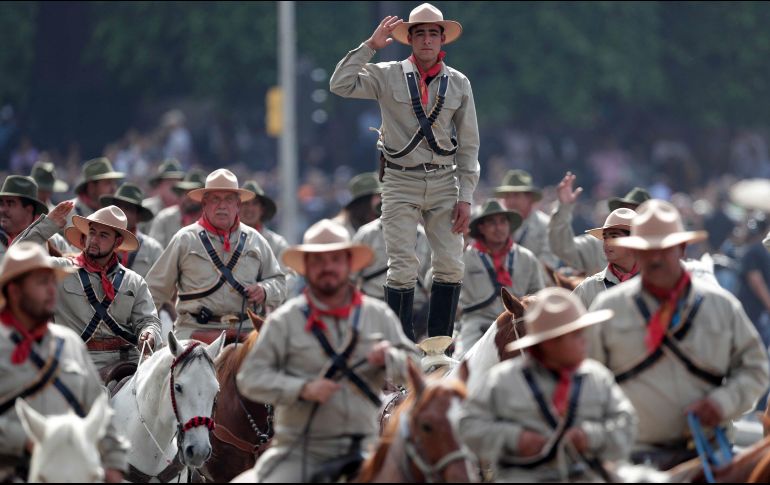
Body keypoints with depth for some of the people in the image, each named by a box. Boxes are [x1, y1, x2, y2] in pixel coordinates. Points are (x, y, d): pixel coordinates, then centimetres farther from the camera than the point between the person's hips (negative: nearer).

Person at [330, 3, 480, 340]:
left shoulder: (458, 83, 7)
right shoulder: (388, 77, 2)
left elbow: (469, 144, 9)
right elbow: (340, 85, -10)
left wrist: (465, 197, 2)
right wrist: (370, 46, -9)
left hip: (443, 182, 2)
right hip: (400, 182, -2)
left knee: (451, 266, -3)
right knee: (403, 269, -7)